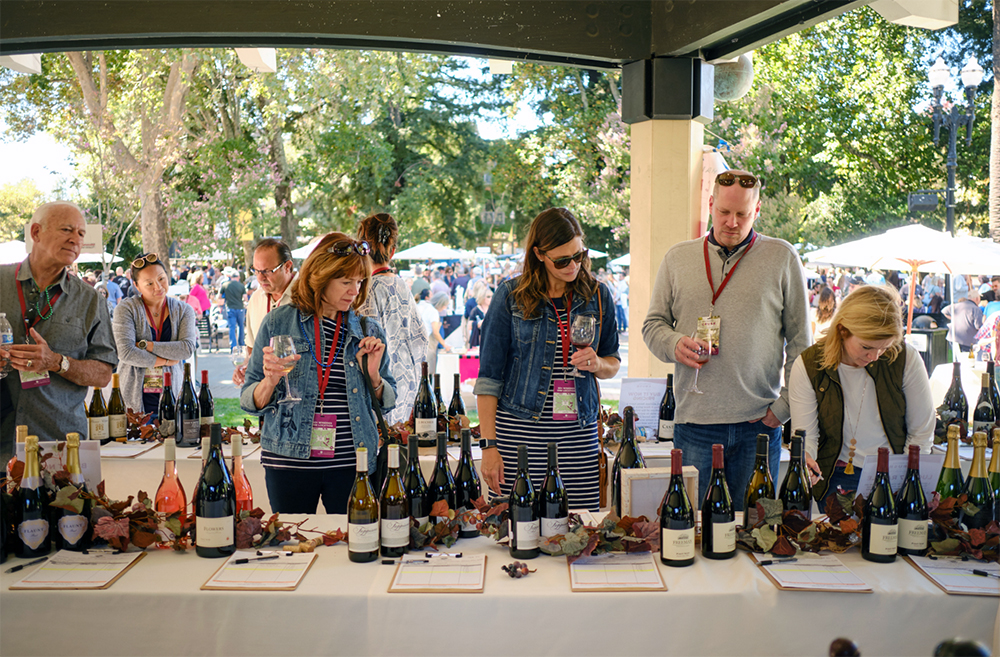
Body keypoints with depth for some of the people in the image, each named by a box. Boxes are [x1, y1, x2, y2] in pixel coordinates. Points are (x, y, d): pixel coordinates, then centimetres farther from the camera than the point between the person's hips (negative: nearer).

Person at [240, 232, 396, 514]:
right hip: (290, 461, -1)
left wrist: (373, 374, -6)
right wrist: (271, 381, -16)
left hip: (351, 463, 1)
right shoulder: (278, 323, 1)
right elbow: (249, 403, 3)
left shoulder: (368, 331, 6)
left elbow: (388, 403, 12)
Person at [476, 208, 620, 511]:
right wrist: (490, 444, -6)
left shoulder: (597, 295, 9)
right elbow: (489, 376, 1)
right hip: (519, 429, -2)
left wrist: (597, 363, -5)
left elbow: (614, 363, 19)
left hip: (579, 431, 3)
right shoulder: (511, 296, 0)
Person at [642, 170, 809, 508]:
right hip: (694, 420, 1)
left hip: (758, 422, 0)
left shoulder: (782, 257, 6)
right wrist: (674, 344, -9)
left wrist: (785, 405, -1)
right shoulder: (677, 258, 10)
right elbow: (653, 324, 14)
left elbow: (799, 340, 6)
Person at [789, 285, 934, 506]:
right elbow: (805, 434, -9)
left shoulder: (906, 359, -9)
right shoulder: (807, 367, -10)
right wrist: (804, 459, -32)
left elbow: (921, 432, 0)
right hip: (836, 477, -1)